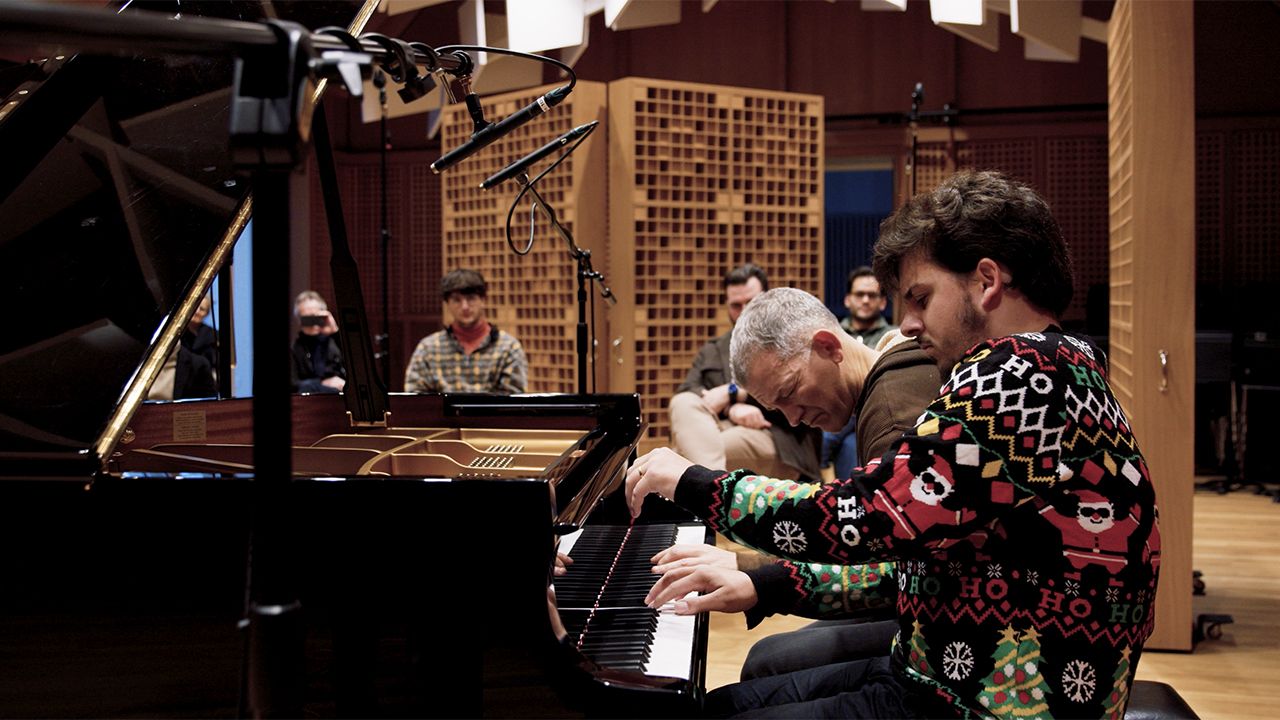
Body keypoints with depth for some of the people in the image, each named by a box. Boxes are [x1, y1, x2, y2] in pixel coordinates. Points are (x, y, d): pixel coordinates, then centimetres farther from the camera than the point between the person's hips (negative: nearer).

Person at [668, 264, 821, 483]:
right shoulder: (711, 351, 26)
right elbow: (686, 392, 6)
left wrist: (734, 392, -11)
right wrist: (732, 407, -16)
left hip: (779, 441, -4)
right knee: (683, 403, -31)